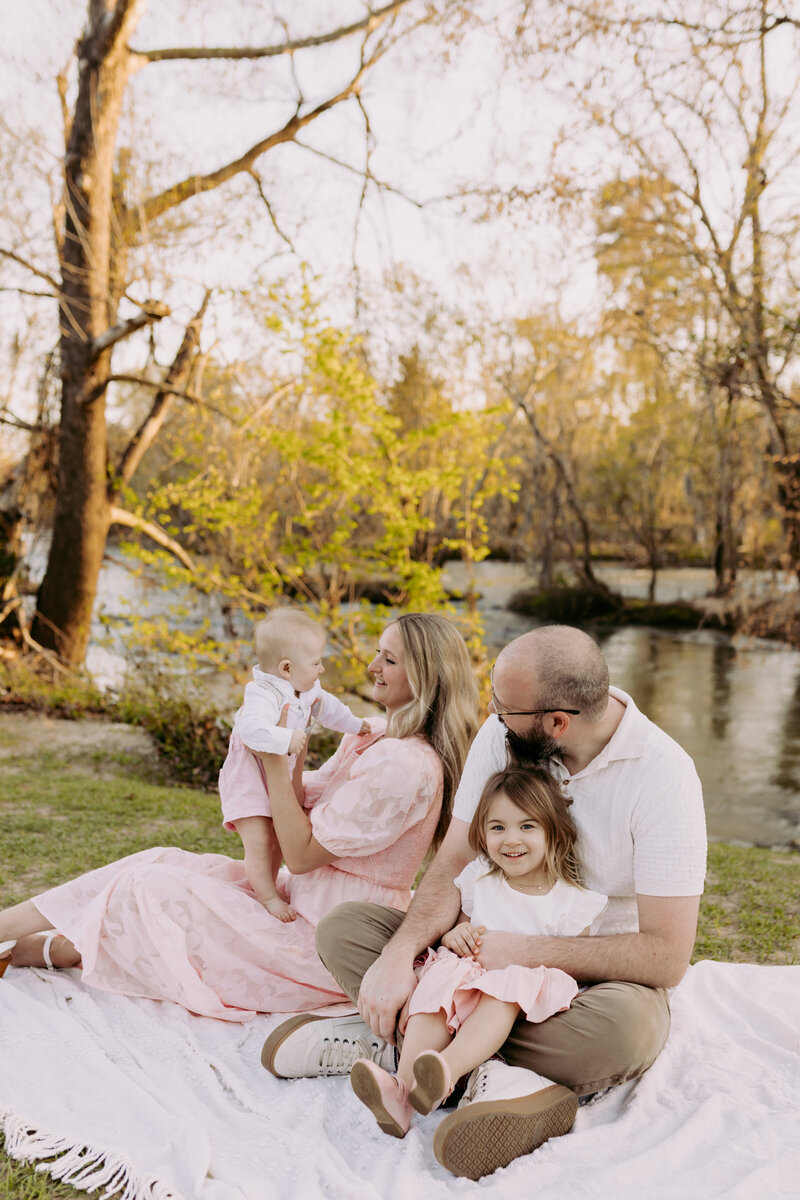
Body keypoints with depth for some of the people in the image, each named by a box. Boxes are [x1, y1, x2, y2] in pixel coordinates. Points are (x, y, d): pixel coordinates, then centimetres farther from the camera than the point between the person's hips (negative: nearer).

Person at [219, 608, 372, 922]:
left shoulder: (307, 691, 0)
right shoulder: (262, 695, -32)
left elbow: (326, 707, 19)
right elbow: (252, 729, -49)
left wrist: (356, 725, 23)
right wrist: (286, 739, -49)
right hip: (248, 779, -9)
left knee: (279, 839, 17)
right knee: (259, 842, -12)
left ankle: (268, 887, 33)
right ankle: (267, 897, 4)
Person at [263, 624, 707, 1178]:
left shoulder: (663, 773, -24)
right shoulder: (504, 733, -10)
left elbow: (666, 957, -24)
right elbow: (452, 867, -8)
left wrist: (525, 951, -26)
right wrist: (399, 954, -26)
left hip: (602, 969, -3)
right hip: (501, 943, 4)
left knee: (629, 1029, -39)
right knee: (343, 927, -11)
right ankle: (487, 1071, -24)